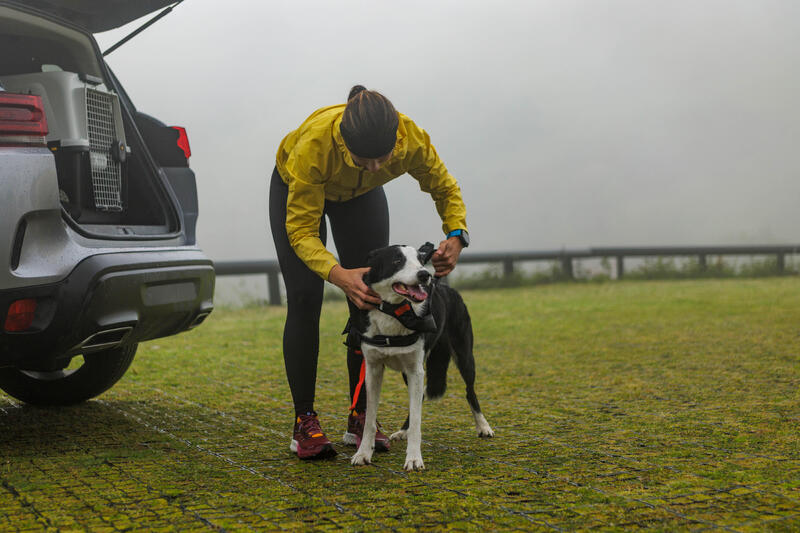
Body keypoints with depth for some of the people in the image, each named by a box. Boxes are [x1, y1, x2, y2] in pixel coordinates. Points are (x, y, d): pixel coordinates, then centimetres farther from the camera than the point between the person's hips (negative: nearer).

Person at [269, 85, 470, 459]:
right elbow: (302, 230, -37)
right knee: (304, 300, -12)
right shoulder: (313, 145, -45)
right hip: (295, 188, -3)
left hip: (360, 194, 3)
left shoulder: (411, 139, -37)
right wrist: (339, 275, -54)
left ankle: (360, 419, 4)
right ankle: (304, 422, -6)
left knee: (369, 300, -5)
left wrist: (456, 237, -36)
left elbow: (445, 189, -17)